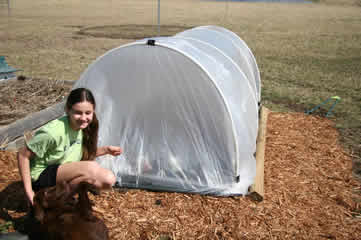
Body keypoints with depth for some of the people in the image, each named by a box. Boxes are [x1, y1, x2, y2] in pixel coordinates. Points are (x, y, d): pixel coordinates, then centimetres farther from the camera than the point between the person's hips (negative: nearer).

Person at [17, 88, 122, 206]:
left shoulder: (82, 127, -6)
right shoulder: (53, 131, -28)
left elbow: (84, 153, 11)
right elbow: (23, 155, -19)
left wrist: (106, 150, -3)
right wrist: (29, 191, -18)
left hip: (63, 175, 8)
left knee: (109, 180, -5)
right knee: (91, 168, -30)